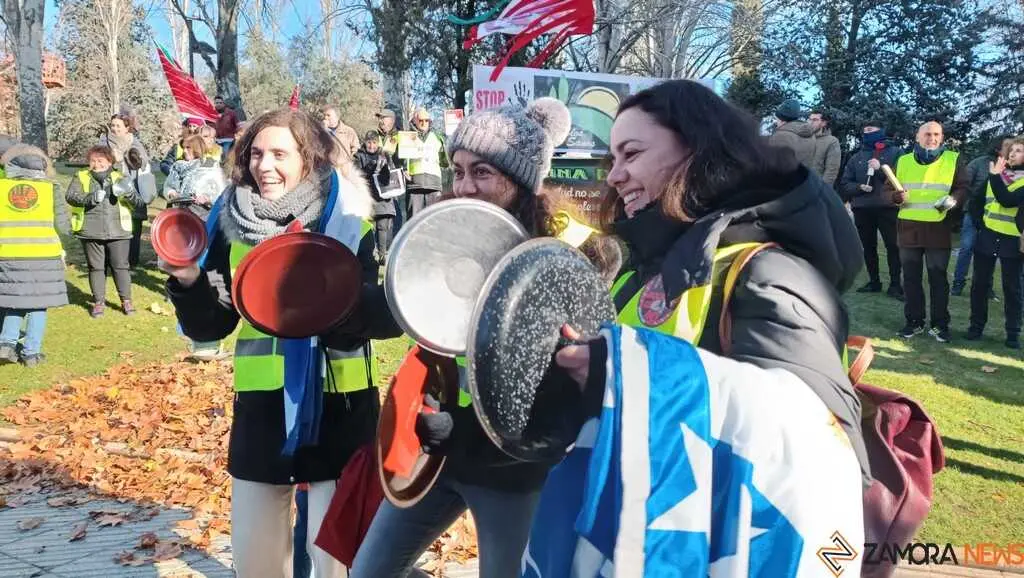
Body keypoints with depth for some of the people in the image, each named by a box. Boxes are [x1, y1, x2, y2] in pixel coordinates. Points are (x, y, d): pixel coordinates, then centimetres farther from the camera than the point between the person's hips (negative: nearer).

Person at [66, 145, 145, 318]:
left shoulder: (120, 179, 12)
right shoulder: (81, 177, 9)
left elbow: (139, 203, 6)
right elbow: (70, 196, -7)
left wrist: (129, 193, -16)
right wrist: (90, 198, -24)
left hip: (118, 231, 0)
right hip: (91, 232, 0)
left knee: (121, 266, 3)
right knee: (96, 267, 7)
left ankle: (126, 301, 15)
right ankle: (99, 302, 18)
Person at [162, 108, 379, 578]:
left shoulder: (346, 222, -8)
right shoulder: (234, 226, 3)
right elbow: (209, 327, 5)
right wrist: (189, 281, -12)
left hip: (338, 408, -3)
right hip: (261, 407, 4)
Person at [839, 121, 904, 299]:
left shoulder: (894, 153, 6)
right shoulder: (856, 157, 16)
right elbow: (844, 184, 12)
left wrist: (881, 169, -14)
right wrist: (859, 187, -6)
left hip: (887, 207, -4)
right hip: (862, 208, 4)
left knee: (893, 246, -6)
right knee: (868, 247, 9)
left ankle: (895, 284, -2)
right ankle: (874, 281, 19)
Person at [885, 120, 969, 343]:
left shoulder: (953, 159, 4)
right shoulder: (903, 161, 9)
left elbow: (963, 189, 3)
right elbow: (888, 189, 12)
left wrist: (954, 200, -19)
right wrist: (896, 197, -11)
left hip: (939, 229, -2)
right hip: (909, 228, 2)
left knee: (938, 278, 3)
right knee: (911, 277, 7)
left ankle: (940, 324, 12)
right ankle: (914, 321, 18)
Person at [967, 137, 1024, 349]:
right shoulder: (995, 173, 11)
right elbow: (977, 199, 18)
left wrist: (995, 176, -18)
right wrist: (979, 221, 8)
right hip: (987, 236, 4)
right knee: (980, 283, 6)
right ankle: (976, 326, 16)